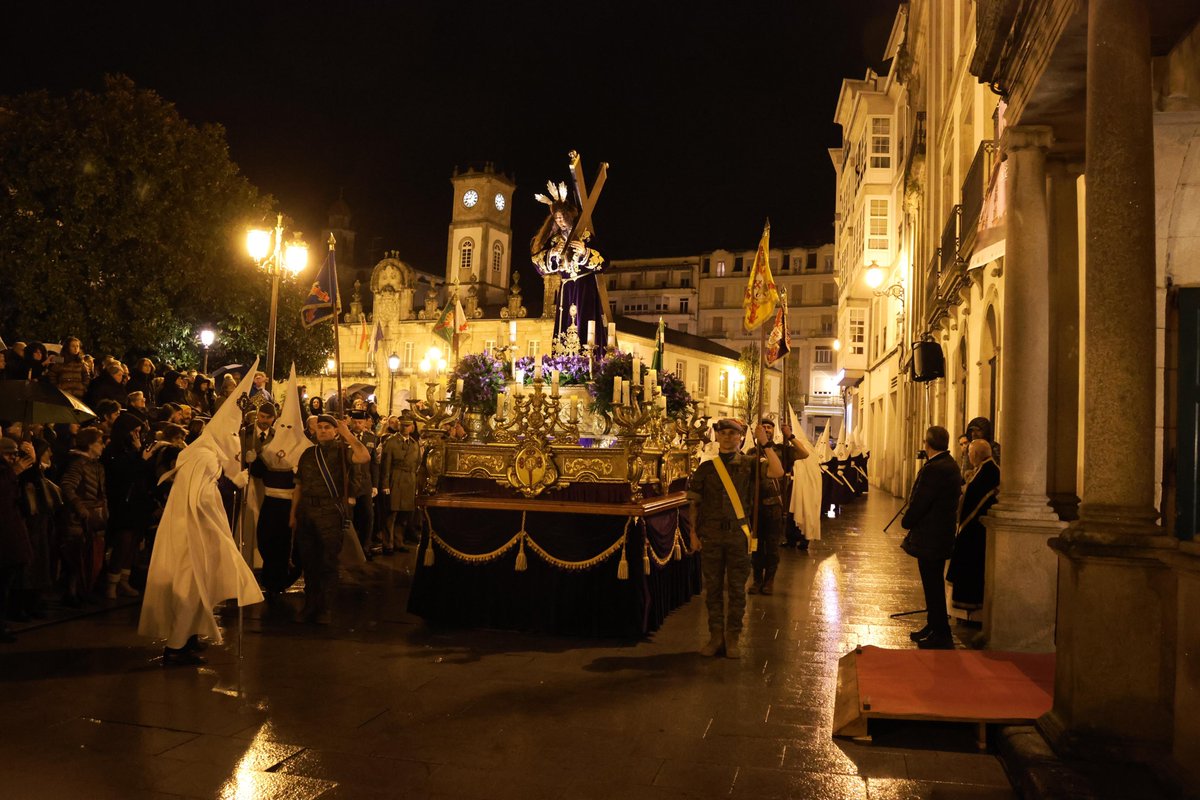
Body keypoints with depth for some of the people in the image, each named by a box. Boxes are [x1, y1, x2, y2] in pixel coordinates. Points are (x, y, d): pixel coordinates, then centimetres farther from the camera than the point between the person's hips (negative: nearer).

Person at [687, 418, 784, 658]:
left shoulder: (749, 464, 3)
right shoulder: (706, 467, 6)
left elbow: (777, 472, -13)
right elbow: (694, 502, 9)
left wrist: (765, 444, -15)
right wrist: (693, 532, 3)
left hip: (738, 534, -1)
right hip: (711, 535, 1)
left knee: (737, 589, 5)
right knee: (713, 588, 7)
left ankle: (733, 638, 17)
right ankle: (716, 636, 19)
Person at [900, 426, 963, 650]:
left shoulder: (934, 469, -23)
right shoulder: (949, 465, 9)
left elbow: (919, 503, -22)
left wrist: (906, 521, -4)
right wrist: (911, 520, 12)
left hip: (930, 537, -10)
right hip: (941, 534, 10)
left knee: (933, 586, -1)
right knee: (934, 584, 20)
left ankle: (941, 636, 7)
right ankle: (934, 626, 31)